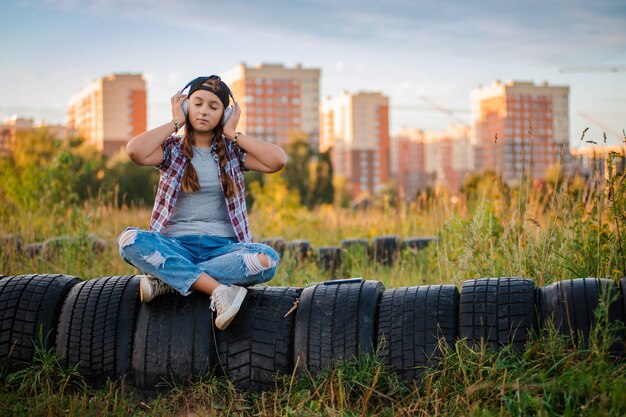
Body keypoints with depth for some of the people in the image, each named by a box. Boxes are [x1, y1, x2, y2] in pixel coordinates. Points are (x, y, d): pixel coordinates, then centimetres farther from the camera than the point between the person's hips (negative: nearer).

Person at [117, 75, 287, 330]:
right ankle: (219, 290, -37)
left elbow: (278, 160, -5)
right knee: (129, 240, -32)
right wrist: (175, 123, -1)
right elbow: (134, 151, -13)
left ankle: (166, 280, -27)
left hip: (223, 247, 1)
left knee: (267, 259, -32)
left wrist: (233, 134, 2)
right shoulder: (172, 148, 9)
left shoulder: (232, 151, 12)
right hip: (176, 246, -1)